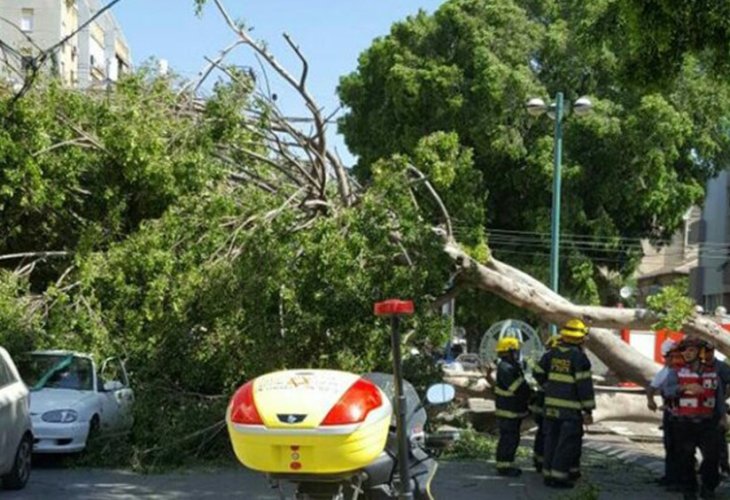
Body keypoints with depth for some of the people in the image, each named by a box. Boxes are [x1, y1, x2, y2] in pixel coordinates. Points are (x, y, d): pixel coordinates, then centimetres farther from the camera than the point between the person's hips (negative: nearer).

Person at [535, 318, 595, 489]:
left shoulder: (551, 354, 7)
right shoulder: (579, 357, -12)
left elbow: (539, 374, 13)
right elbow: (584, 385, -13)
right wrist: (588, 410, -8)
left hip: (551, 405, 6)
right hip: (571, 408, -6)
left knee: (552, 440, 13)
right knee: (567, 443, 0)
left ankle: (548, 473, 18)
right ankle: (558, 476, -1)